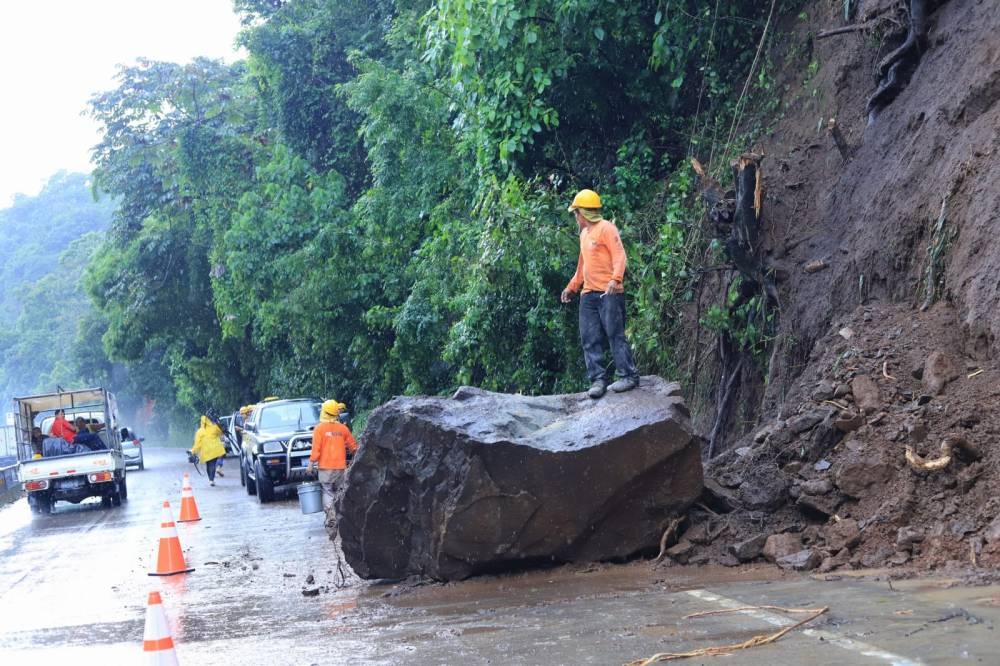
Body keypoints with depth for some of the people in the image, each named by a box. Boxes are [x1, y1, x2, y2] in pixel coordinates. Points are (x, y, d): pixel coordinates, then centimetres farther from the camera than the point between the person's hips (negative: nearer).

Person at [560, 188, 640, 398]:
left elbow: (619, 255, -15)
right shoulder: (584, 233, 21)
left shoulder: (606, 228, -5)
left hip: (609, 293, -8)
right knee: (590, 339, 1)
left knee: (615, 334, -9)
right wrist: (572, 287, 30)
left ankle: (628, 376, -4)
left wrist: (615, 279, -29)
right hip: (588, 294, 8)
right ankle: (598, 379, 2)